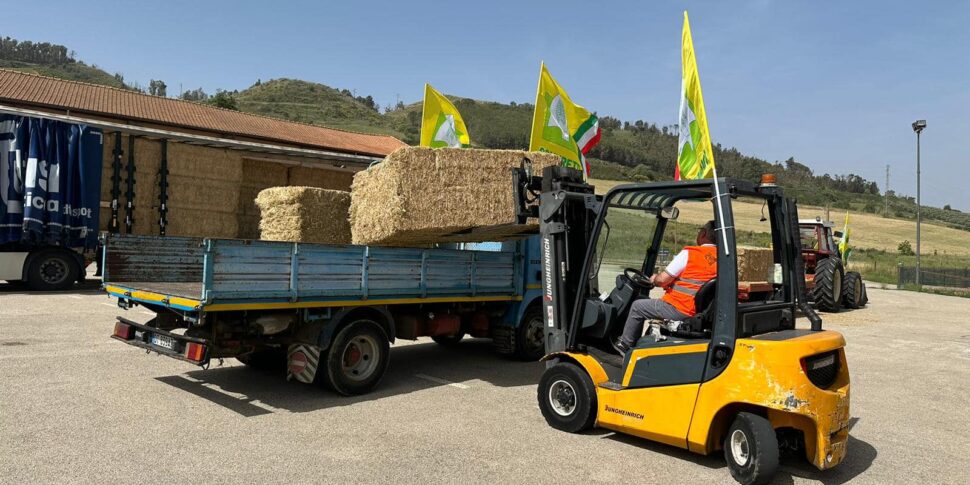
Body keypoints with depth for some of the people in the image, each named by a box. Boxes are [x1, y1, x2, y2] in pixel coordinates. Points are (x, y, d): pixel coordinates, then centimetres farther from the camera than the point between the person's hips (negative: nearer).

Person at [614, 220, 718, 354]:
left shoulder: (689, 253, -15)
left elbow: (662, 280, -15)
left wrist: (654, 279, 8)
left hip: (679, 310, -7)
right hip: (699, 310, 7)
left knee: (637, 306, 13)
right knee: (653, 304, 31)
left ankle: (625, 344, 25)